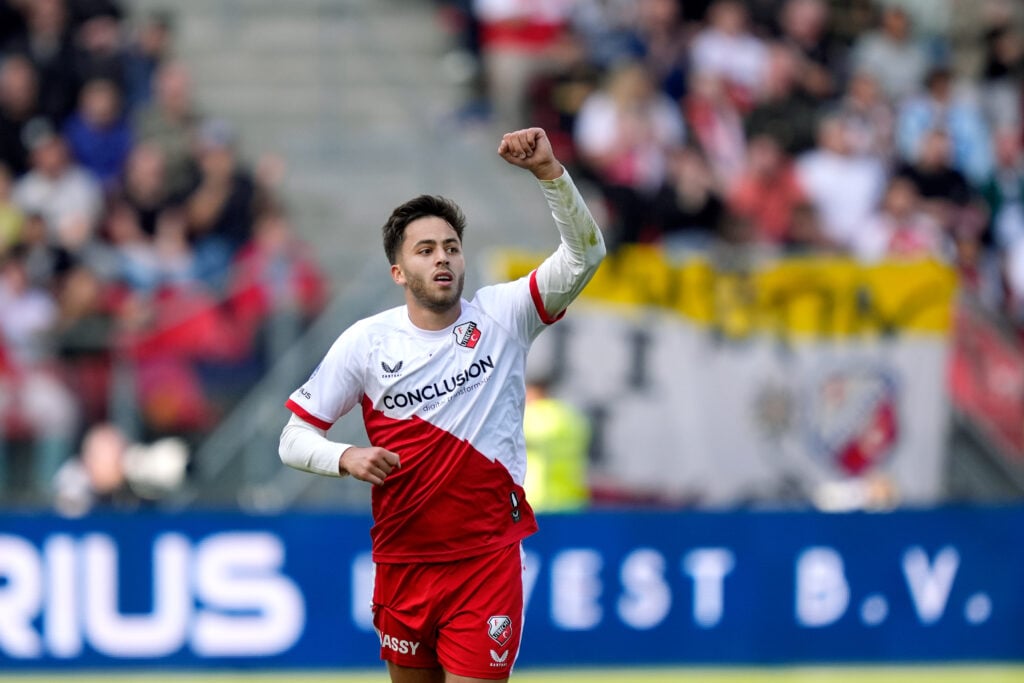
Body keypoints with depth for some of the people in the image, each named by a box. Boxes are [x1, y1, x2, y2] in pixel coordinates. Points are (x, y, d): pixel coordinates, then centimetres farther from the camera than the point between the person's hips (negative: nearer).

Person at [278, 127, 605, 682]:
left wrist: (548, 170, -27)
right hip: (402, 565, 2)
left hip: (486, 564, -2)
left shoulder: (502, 316, -3)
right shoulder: (366, 341, -2)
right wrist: (346, 458, -19)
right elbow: (295, 438, 2)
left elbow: (584, 253, -14)